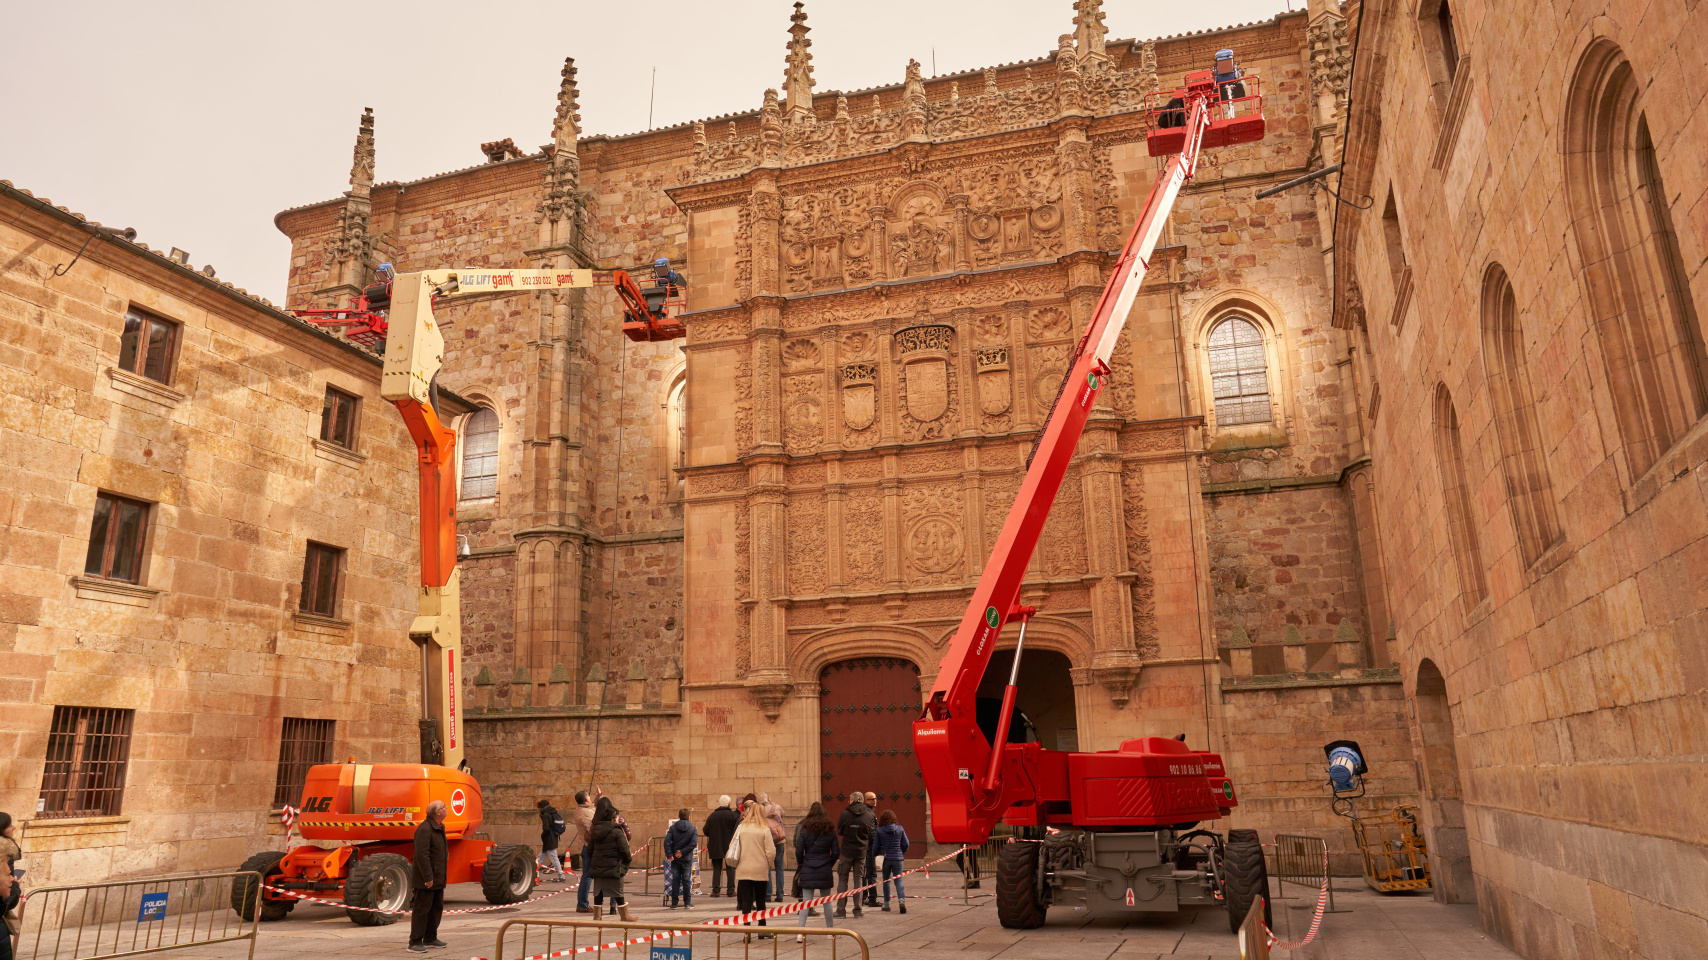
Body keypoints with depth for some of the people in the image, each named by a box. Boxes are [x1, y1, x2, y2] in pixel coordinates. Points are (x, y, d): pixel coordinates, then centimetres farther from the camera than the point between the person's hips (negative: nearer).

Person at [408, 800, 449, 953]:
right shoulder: (425, 829, -20)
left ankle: (430, 938, 29)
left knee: (437, 908, 17)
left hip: (438, 878, 10)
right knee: (422, 909, -3)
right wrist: (428, 877, -24)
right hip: (426, 879, -10)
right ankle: (415, 942, 5)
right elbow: (422, 855, -24)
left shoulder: (439, 828, 13)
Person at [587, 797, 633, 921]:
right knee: (618, 893, 4)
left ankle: (597, 914, 18)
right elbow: (624, 850, -17)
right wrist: (629, 858, 2)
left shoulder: (596, 831, 7)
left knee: (598, 892, 14)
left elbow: (589, 850, 11)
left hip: (597, 868, 5)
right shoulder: (617, 832, -12)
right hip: (613, 868, -5)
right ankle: (625, 916, 13)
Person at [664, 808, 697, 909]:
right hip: (687, 859, -1)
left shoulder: (673, 828, -1)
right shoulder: (693, 829, -3)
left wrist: (669, 855, -10)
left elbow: (667, 841, -12)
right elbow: (694, 843, -15)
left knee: (675, 880, 7)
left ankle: (674, 903, 8)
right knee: (686, 880, 7)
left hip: (675, 859, 1)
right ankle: (687, 902, 11)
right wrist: (683, 852, -12)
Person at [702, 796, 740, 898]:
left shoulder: (712, 816, -2)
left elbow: (706, 831, -1)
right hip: (730, 847, -1)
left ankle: (716, 890, 5)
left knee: (717, 868, 9)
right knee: (730, 868, 9)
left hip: (715, 847, 1)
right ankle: (731, 890, 9)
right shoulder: (734, 815, -9)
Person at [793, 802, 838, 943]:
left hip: (808, 871, -1)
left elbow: (799, 851, -6)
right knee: (826, 901, 13)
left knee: (806, 900, 1)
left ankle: (800, 932, -8)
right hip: (825, 871, 1)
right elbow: (836, 852, 0)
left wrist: (801, 865, 10)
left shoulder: (804, 829, -4)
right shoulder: (830, 830, 0)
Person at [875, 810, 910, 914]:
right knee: (898, 880, 5)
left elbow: (875, 846, -1)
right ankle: (902, 901, -15)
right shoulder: (900, 829, -1)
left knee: (886, 881, 14)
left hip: (885, 858, -1)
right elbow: (905, 844, 4)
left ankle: (886, 904, 18)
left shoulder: (879, 830, -6)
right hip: (898, 859, 1)